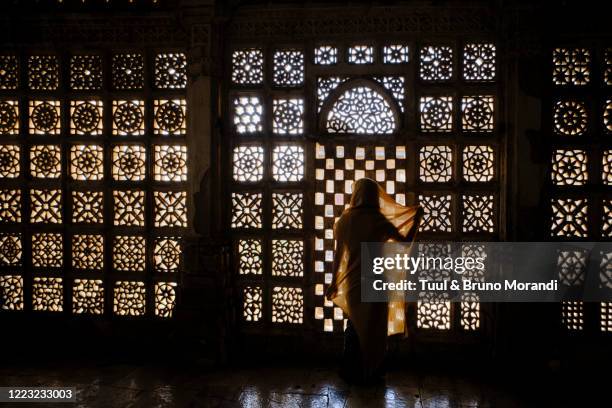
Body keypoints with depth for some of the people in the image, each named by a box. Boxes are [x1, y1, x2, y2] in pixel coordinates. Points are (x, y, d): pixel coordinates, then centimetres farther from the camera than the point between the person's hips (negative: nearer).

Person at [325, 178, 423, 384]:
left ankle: (351, 373, 20)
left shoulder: (346, 219, -4)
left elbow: (338, 253, -3)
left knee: (355, 325, 15)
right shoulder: (378, 220, -10)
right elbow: (405, 239, -2)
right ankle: (371, 373, 19)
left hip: (352, 281, 2)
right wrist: (417, 216, 11)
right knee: (374, 327, 10)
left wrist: (334, 282, 4)